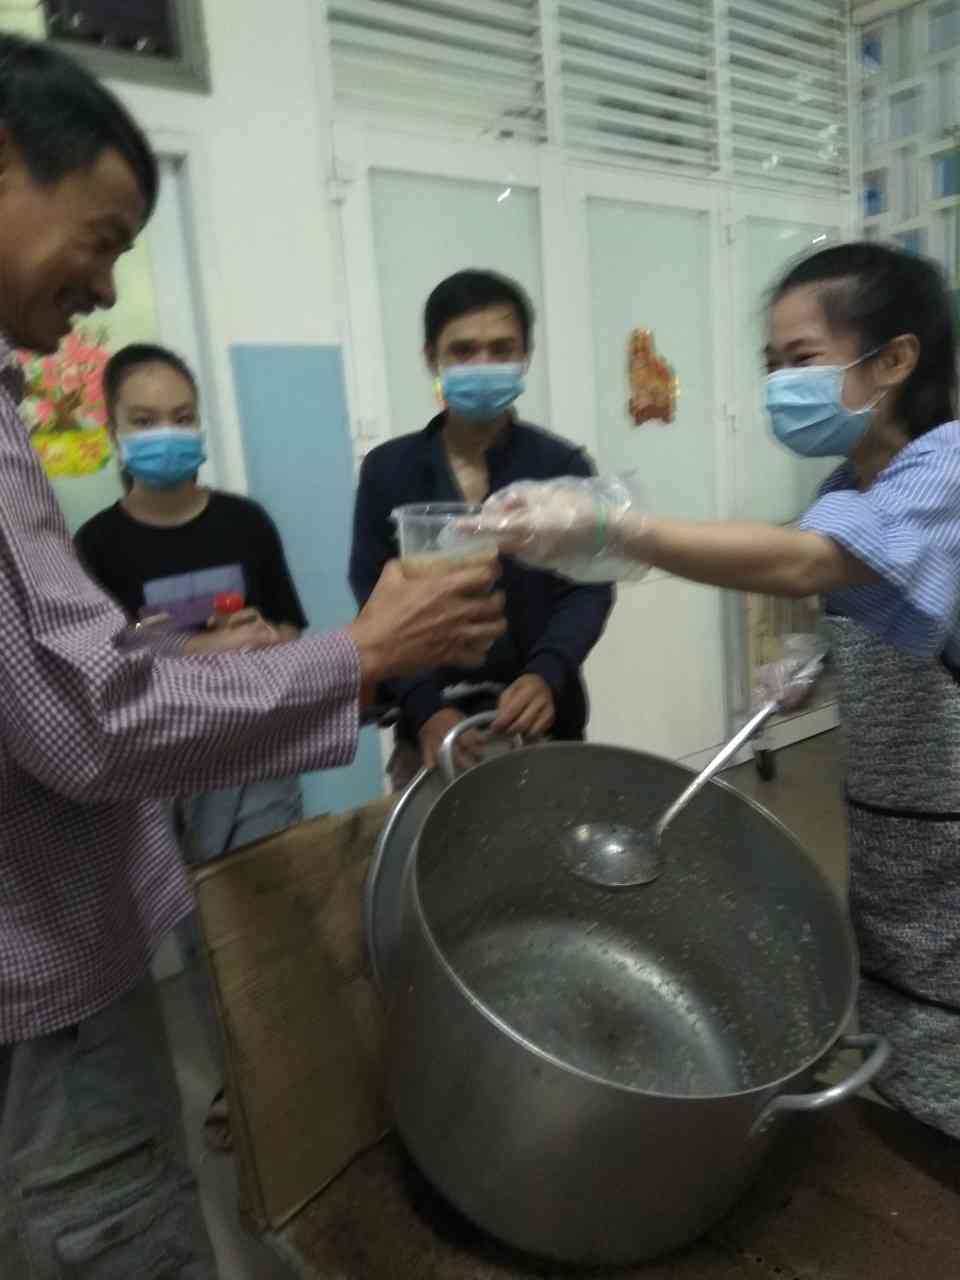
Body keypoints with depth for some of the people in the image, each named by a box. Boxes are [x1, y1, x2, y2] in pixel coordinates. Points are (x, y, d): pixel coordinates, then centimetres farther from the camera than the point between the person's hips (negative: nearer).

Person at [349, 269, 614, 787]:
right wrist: (425, 710, -18)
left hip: (541, 727, 0)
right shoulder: (386, 471, 0)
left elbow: (588, 589, -6)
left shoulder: (563, 466, -2)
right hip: (429, 730, 1)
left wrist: (546, 676, -25)